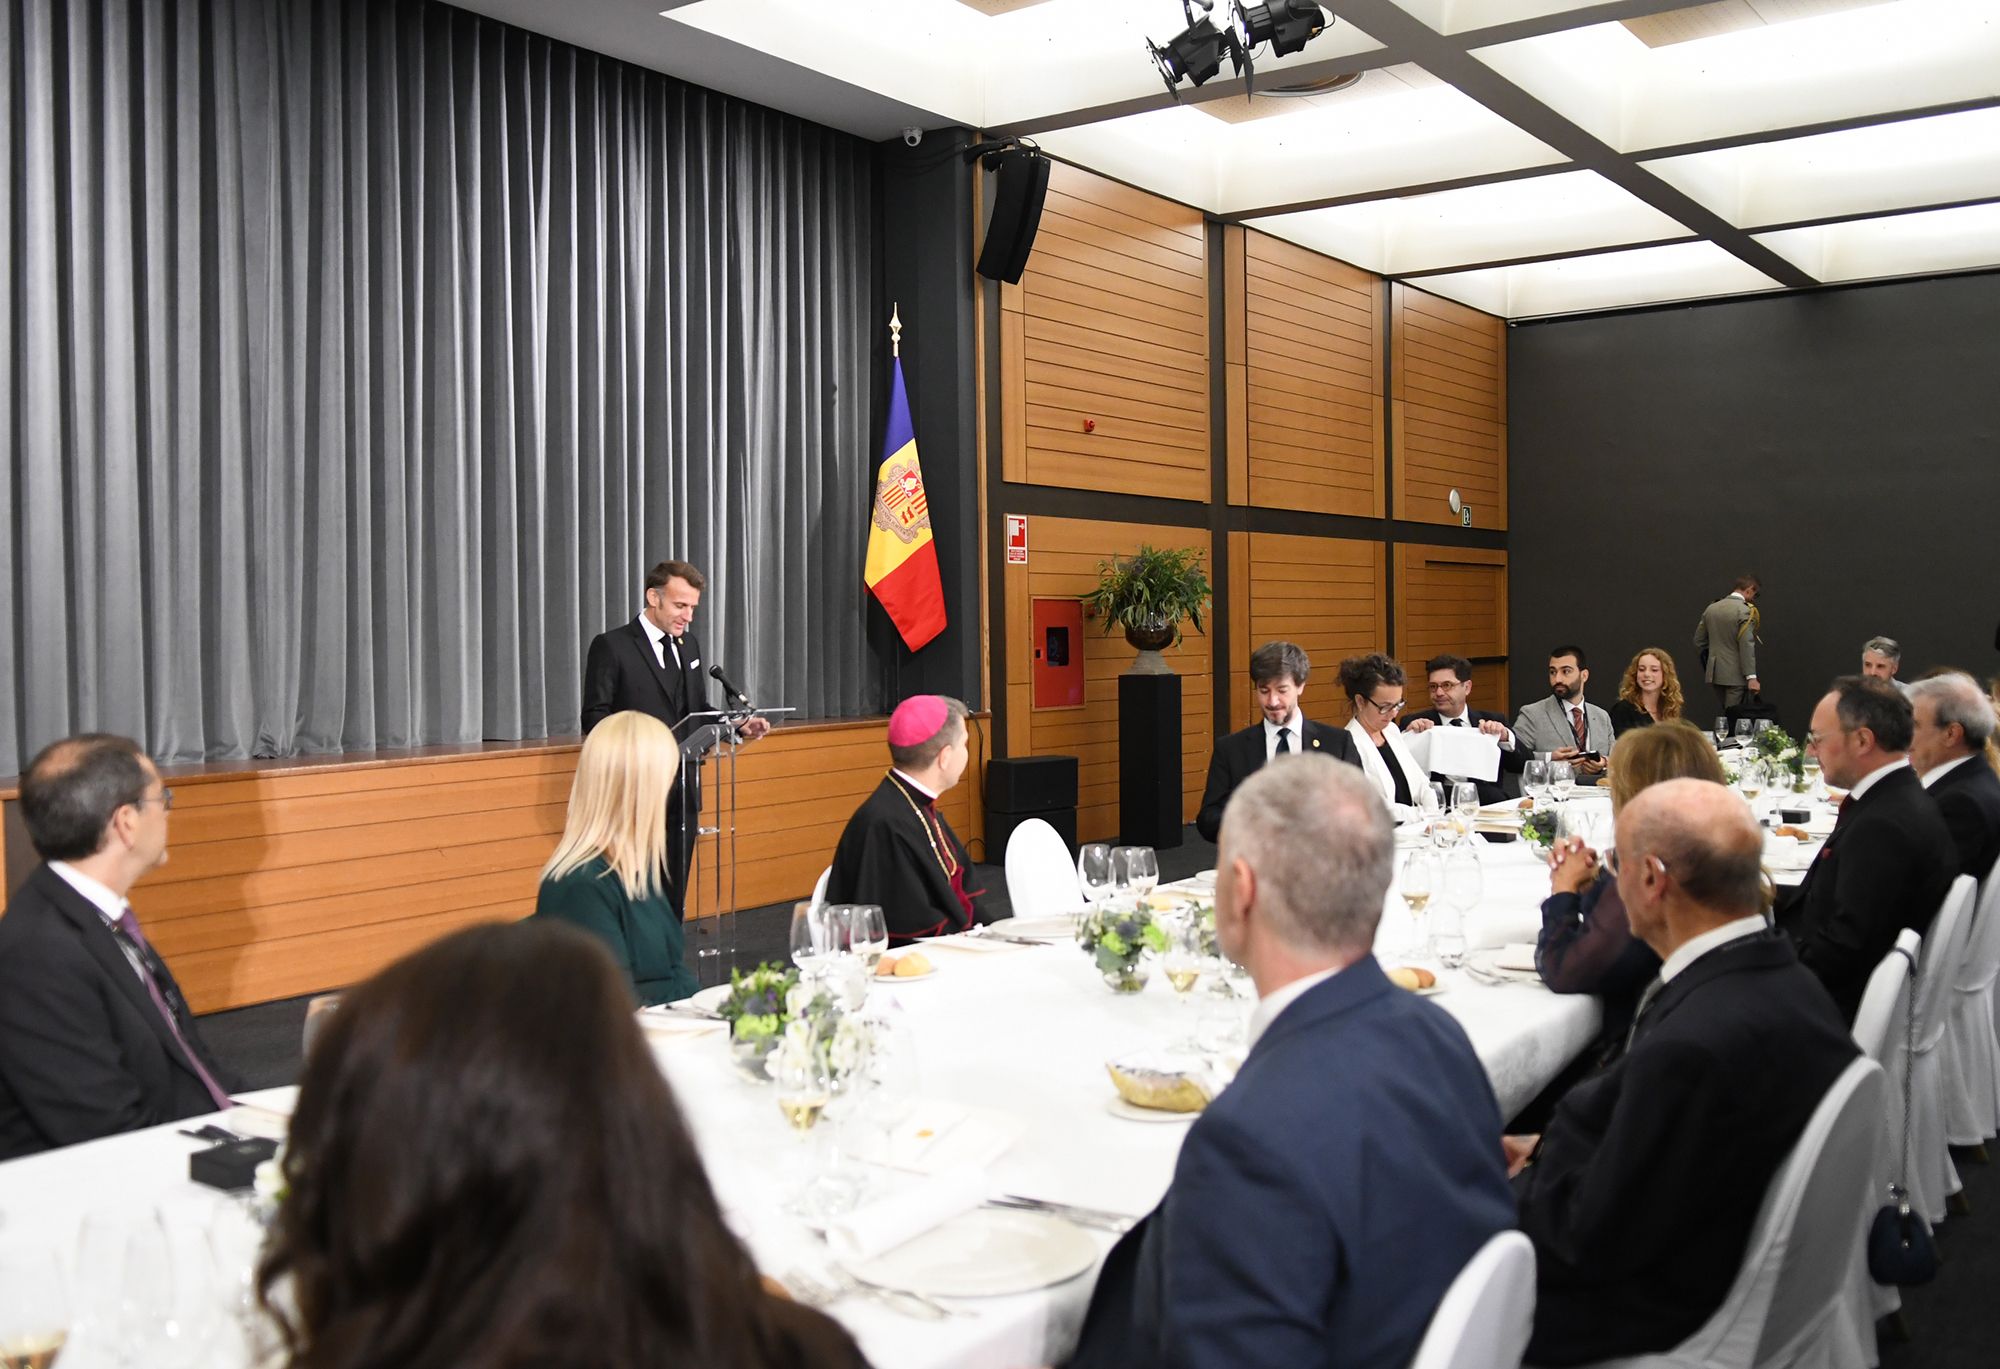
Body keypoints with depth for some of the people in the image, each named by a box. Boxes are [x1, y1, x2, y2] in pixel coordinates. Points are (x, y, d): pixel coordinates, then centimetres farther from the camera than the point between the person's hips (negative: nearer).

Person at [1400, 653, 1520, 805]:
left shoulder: (1492, 721, 16)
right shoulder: (1412, 723, 10)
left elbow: (1524, 764, 7)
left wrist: (1505, 736, -10)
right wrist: (1407, 735, -16)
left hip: (1489, 800, 2)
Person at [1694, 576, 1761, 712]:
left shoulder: (1711, 608, 9)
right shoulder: (1746, 611, -13)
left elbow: (1698, 641, 14)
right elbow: (1746, 646, -19)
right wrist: (1751, 677, -20)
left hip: (1714, 673, 7)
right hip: (1735, 675, -7)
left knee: (1720, 715, 12)